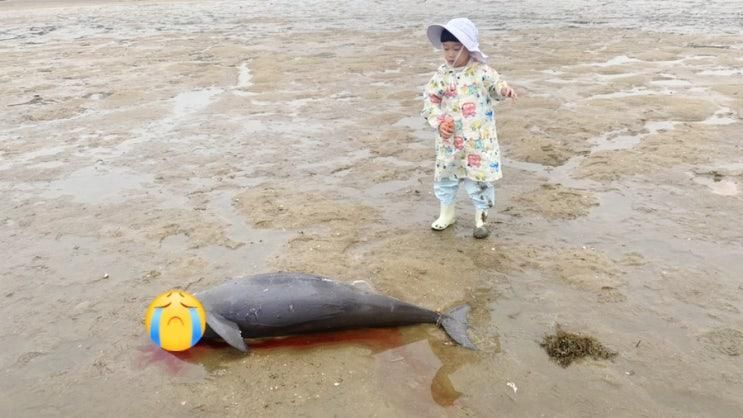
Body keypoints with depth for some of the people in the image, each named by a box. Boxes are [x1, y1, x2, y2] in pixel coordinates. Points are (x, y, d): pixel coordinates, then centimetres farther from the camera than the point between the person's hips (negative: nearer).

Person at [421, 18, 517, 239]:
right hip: (449, 139, 3)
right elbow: (430, 98, 3)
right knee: (445, 175, 15)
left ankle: (480, 218, 22)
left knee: (479, 176, 4)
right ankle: (447, 213, 35)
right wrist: (438, 121, -10)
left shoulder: (481, 71, -9)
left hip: (478, 140, -3)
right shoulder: (442, 74, -1)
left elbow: (496, 84, -11)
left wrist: (505, 90, -36)